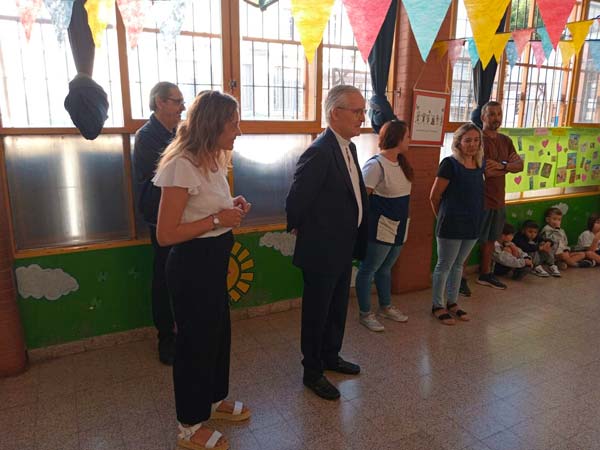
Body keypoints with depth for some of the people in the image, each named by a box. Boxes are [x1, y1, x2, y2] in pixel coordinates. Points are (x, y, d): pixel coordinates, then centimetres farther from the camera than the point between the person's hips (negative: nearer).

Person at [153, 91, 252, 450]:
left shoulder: (213, 159, 7)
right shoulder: (182, 165, -22)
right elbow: (165, 234, -23)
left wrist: (232, 207, 2)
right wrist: (218, 220, -22)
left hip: (215, 259, 9)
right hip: (192, 264, -9)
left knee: (219, 331, 21)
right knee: (196, 339, 7)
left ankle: (215, 400, 44)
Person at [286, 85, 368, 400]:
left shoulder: (349, 147, 7)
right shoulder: (319, 152, -23)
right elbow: (295, 201, -20)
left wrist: (355, 241, 12)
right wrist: (300, 230, -3)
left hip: (344, 249, 9)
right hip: (322, 251, -9)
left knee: (338, 309, 23)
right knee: (317, 313, 9)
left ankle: (331, 356, 44)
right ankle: (312, 372, 28)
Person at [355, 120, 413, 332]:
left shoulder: (401, 163, 8)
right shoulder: (376, 165, -18)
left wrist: (402, 221, 12)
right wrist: (369, 222, -11)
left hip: (398, 227, 8)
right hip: (380, 228, -8)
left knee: (385, 268, 21)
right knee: (368, 270, 5)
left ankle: (385, 307, 37)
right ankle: (365, 314, 18)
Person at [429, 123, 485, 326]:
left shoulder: (480, 164, 4)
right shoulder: (450, 164, -15)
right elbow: (434, 196, -11)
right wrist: (443, 217, 2)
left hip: (473, 225, 6)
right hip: (451, 225, -6)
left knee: (458, 265, 18)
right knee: (444, 266, 6)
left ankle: (452, 302, 32)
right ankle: (437, 305, 20)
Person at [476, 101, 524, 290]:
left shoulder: (505, 140, 12)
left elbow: (520, 165, 2)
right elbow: (483, 171, -23)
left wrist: (501, 165, -18)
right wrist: (508, 165, -7)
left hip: (498, 200, 8)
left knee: (491, 238, 17)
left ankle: (485, 274, 30)